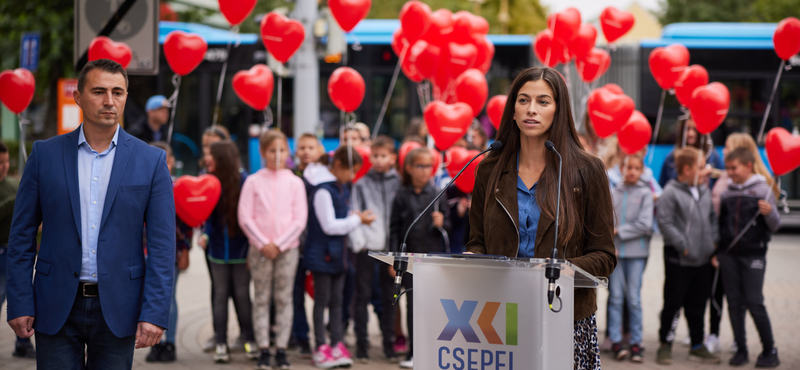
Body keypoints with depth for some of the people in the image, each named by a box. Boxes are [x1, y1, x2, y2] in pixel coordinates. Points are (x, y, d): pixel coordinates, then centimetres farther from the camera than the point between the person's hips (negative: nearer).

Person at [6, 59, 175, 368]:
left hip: (117, 308, 0)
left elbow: (162, 245, -2)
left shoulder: (151, 161, 0)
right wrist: (19, 304, -3)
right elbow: (22, 235, 4)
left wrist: (155, 313, -10)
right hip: (57, 306, 0)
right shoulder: (45, 154, 3)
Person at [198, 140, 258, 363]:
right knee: (220, 294, 7)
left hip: (240, 250, -4)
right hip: (218, 250, 4)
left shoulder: (244, 181, -12)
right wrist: (205, 234, -9)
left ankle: (250, 340, 15)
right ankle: (221, 343, 11)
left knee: (242, 294, 4)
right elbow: (208, 216, 7)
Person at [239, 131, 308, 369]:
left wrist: (279, 244, -9)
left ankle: (281, 350, 6)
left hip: (287, 248, 1)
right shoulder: (253, 182, 2)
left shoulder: (295, 182, 4)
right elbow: (245, 218, -2)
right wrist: (263, 244, -10)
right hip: (260, 248, -1)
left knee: (284, 299, 2)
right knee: (262, 299, 1)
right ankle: (264, 351, 4)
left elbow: (300, 219, -1)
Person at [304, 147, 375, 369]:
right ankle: (320, 348, 8)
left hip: (337, 252, 8)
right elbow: (329, 225, -20)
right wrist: (357, 220, -16)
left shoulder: (342, 187, 8)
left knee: (337, 300, 10)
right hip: (321, 252, -8)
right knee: (322, 300, 1)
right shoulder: (322, 191, -20)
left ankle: (337, 344, 14)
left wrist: (355, 217, -2)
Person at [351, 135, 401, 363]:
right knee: (363, 295, 1)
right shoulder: (362, 183, 5)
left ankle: (389, 342, 15)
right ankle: (361, 344, 6)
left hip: (391, 246, 1)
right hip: (367, 247, -1)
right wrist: (358, 241, -9)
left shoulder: (398, 182, 9)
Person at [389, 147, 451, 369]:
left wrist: (441, 223, -17)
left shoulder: (437, 194, 2)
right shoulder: (402, 196, 1)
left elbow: (447, 224, 7)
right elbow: (394, 229, 3)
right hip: (410, 256, 0)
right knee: (412, 304, 3)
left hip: (434, 254, 0)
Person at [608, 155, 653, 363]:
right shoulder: (614, 192, 5)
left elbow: (645, 225, -6)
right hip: (614, 251, 1)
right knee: (616, 297, 1)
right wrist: (609, 244, -10)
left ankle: (636, 342, 6)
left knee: (634, 298, 1)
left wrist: (619, 231, -6)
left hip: (636, 252, -1)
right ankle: (616, 341, 5)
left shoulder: (645, 193, 1)